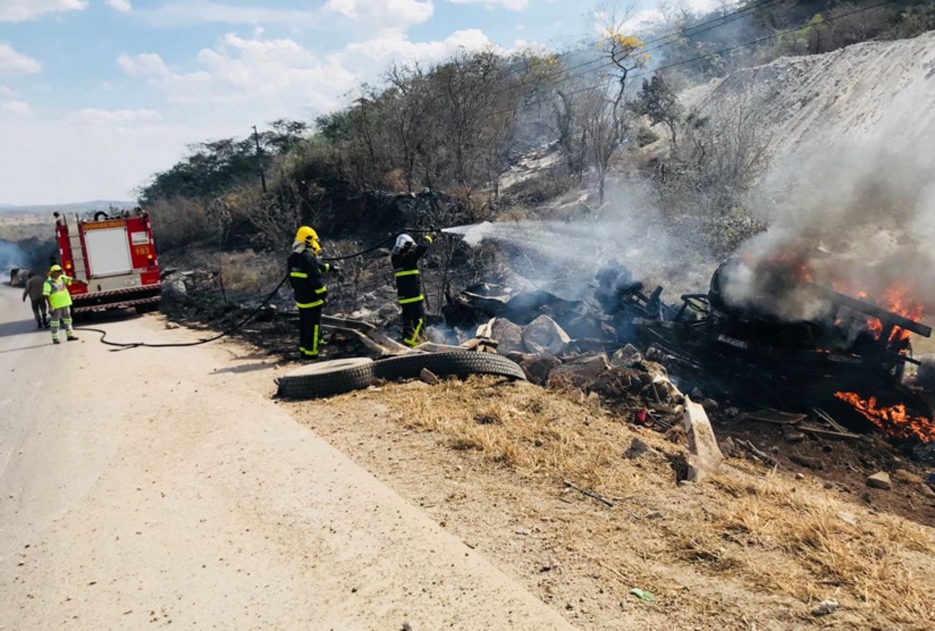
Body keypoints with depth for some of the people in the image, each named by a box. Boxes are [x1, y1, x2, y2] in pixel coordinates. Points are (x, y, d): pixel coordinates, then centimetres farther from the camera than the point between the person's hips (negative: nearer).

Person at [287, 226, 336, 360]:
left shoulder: (293, 257, 9)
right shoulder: (308, 257, -21)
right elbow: (316, 279, -23)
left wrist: (330, 267, 32)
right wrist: (324, 295, -17)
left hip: (300, 297, 9)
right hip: (312, 298, -9)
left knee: (304, 324, 18)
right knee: (312, 324, -1)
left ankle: (303, 349, 27)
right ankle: (310, 352, 3)